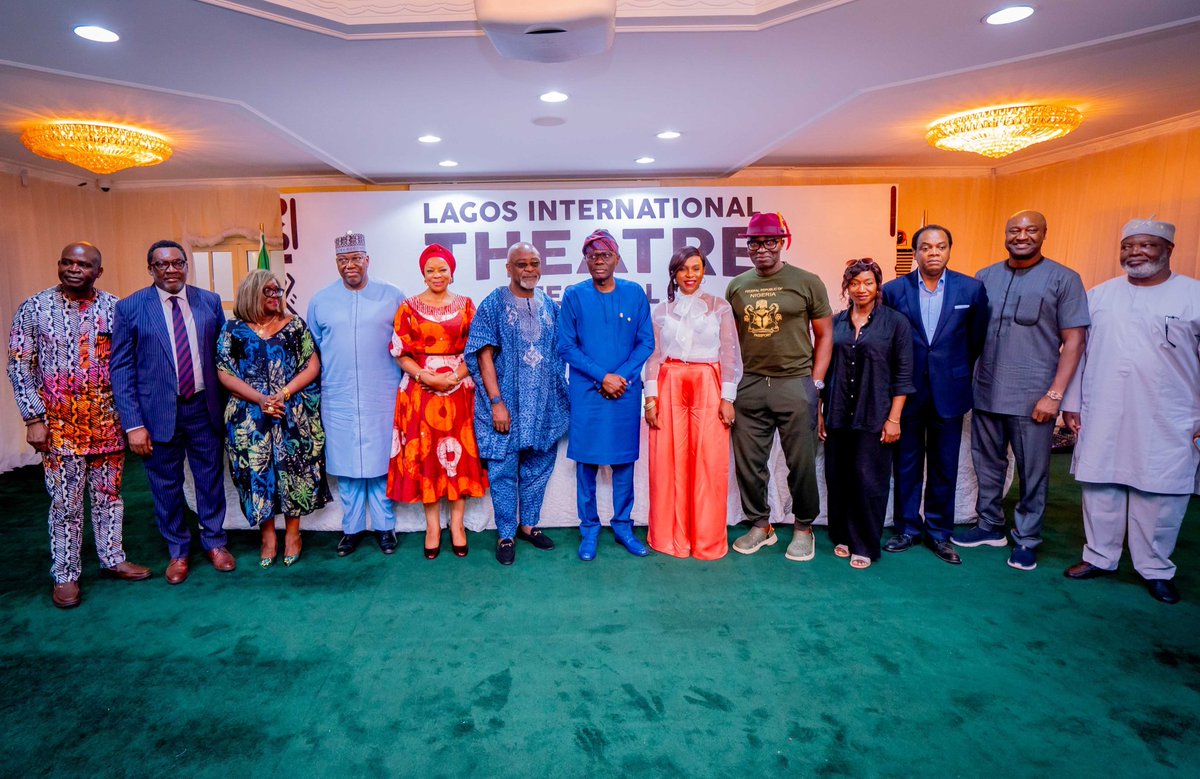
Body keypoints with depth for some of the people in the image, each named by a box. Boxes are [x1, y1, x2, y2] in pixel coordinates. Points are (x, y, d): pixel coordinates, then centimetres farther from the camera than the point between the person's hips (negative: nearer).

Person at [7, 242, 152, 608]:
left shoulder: (115, 307, 1)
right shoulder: (33, 308, -2)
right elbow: (20, 367, -2)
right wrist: (34, 419, -7)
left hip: (108, 419, 2)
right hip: (60, 423, -2)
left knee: (108, 494, 13)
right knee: (65, 502, 5)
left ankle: (112, 559, 27)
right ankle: (65, 575, 18)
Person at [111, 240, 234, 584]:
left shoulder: (210, 301, 2)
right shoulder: (130, 308, -4)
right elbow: (121, 370, -4)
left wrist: (228, 406, 1)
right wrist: (133, 424, -9)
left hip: (204, 408, 2)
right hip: (158, 413, -1)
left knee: (210, 479, 13)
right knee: (166, 486, 12)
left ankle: (214, 542, 33)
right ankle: (178, 551, 31)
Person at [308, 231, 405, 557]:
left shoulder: (392, 297, 2)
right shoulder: (320, 301, 7)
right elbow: (312, 352, 13)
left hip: (383, 399, -1)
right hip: (338, 400, 2)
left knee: (381, 463, 5)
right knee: (346, 465, 8)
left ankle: (384, 526, 19)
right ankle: (352, 527, 23)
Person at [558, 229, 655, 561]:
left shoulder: (634, 293, 4)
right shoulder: (574, 295, 0)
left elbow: (646, 342, 3)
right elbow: (566, 347, -3)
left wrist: (623, 376, -10)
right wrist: (602, 377, -11)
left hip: (626, 389, 1)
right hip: (586, 392, -1)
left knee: (624, 458, 8)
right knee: (587, 460, 4)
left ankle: (623, 525, 22)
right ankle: (589, 529, 18)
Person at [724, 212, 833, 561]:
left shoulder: (807, 282, 0)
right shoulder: (736, 287, 9)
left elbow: (824, 335, 3)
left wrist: (815, 382, -3)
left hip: (795, 384, -3)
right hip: (749, 386, 3)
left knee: (801, 464, 5)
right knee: (748, 463, 9)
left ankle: (804, 528, 25)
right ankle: (760, 525, 28)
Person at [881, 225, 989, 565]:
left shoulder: (971, 289, -1)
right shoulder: (893, 290, -2)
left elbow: (977, 338, 7)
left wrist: (959, 374, 8)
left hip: (949, 392, 0)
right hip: (907, 390, 0)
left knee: (945, 467, 9)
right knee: (907, 464, 9)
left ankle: (939, 532, 24)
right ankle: (907, 528, 23)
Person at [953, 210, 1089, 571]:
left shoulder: (1064, 279, -3)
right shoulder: (985, 277, 7)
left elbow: (1074, 340, -5)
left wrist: (1054, 394, -13)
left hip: (1033, 398, -3)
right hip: (986, 393, 4)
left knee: (1032, 473, 7)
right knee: (987, 466, 14)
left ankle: (1027, 539, 22)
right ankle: (989, 526, 31)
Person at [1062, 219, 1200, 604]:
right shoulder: (1099, 296, 7)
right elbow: (1077, 351, 8)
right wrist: (1071, 402, 5)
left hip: (1166, 424, -2)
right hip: (1102, 418, 2)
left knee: (1159, 495, 4)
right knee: (1100, 489, 9)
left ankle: (1156, 569, 21)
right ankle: (1100, 557, 24)